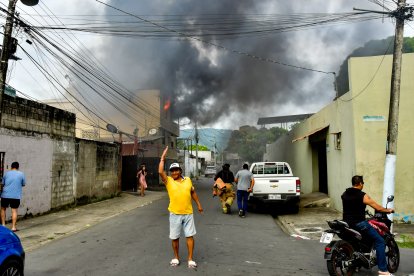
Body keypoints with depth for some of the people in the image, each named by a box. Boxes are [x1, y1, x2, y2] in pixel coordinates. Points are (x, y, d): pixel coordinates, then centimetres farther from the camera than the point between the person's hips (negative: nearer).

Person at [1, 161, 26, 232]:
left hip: (5, 195, 1)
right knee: (14, 210, 3)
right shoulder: (21, 174, 1)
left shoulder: (7, 173, 4)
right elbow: (23, 184, 9)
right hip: (16, 196, -1)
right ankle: (13, 227, 2)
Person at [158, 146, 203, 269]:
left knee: (190, 236, 2)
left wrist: (198, 204, 15)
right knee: (175, 237, 8)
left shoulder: (188, 180, 5)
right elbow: (160, 171, -19)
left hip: (188, 213, 1)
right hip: (175, 214, -1)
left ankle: (190, 259, 12)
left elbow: (193, 193, 17)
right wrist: (163, 157, -15)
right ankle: (176, 258, 26)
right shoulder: (168, 181, -3)